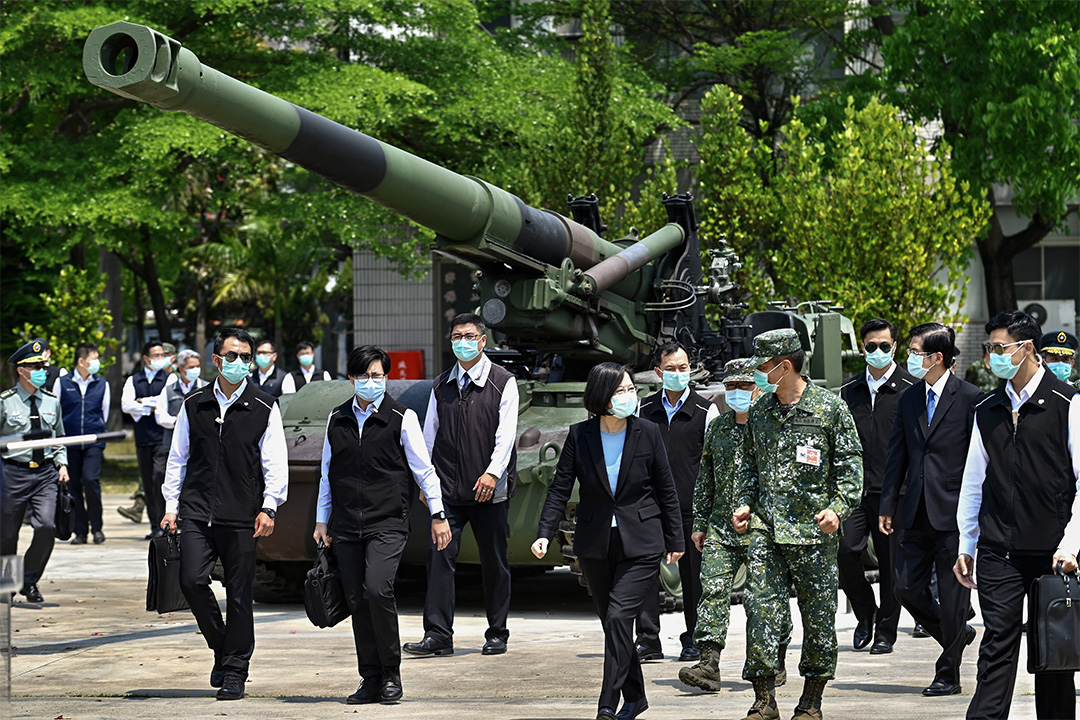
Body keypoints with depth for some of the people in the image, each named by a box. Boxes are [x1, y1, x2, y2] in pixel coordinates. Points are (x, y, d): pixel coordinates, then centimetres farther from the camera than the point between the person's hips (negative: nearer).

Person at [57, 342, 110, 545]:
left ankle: (96, 528, -2)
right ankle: (80, 531, 9)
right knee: (74, 485, 1)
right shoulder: (62, 382, 2)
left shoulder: (102, 384, 8)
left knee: (90, 479, -15)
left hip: (93, 442, 0)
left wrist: (96, 431, 12)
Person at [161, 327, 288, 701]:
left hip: (241, 516, -2)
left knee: (239, 596, 0)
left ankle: (234, 671, 11)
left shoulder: (264, 409, 3)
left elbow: (275, 463, 1)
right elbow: (177, 458, 15)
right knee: (192, 580, -13)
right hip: (197, 512, 2)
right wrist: (171, 506, 11)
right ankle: (221, 646, 10)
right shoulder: (194, 405, 9)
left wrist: (268, 507, -9)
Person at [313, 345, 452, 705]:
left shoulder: (402, 418, 0)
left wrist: (437, 515, 3)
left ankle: (391, 672, -5)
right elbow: (327, 472, 19)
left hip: (387, 523, -4)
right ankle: (371, 679, 11)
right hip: (346, 526, 4)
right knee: (357, 601, 2)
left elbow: (423, 469, 4)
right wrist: (322, 520, 18)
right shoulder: (337, 419, 10)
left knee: (377, 591, -20)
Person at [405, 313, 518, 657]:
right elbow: (430, 435, 15)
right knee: (440, 555, -7)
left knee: (494, 561, 4)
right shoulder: (441, 386, 12)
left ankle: (497, 634, 14)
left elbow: (506, 434, -6)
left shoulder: (503, 382, 1)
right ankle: (437, 635, -8)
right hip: (447, 487, 3)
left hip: (489, 490, -3)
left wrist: (493, 473, -18)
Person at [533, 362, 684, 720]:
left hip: (640, 544, -3)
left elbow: (666, 490, 4)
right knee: (611, 621, 10)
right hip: (595, 545, 3)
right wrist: (544, 534, -13)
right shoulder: (579, 435, -2)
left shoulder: (647, 433, -3)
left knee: (619, 616, -15)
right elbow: (560, 489, -1)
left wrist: (675, 540, 7)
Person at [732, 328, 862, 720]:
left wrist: (838, 507, -13)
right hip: (766, 528, 4)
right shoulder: (759, 412, 11)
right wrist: (746, 503, 8)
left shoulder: (830, 408, -3)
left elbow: (851, 463, -1)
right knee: (761, 609, -6)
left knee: (818, 615, 4)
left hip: (812, 529, -4)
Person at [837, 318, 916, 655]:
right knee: (845, 550, -11)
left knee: (891, 563, 2)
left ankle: (886, 631, 14)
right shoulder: (850, 389, 13)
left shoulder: (910, 389, -1)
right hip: (855, 488, 3)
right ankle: (866, 612, 11)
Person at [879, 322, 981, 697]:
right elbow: (897, 455, 14)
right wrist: (888, 504, 10)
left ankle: (948, 675, 10)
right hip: (917, 514, 6)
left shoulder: (970, 398, -6)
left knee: (952, 595, -1)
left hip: (954, 513, -6)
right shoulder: (909, 399, 11)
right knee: (907, 589, 5)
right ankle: (957, 634, 29)